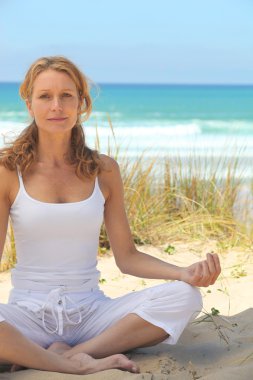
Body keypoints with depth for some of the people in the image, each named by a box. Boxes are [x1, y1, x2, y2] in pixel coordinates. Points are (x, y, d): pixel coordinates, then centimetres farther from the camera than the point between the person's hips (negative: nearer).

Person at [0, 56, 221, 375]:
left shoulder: (104, 170, 5)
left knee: (184, 296, -20)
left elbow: (127, 257, 7)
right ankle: (79, 366, -19)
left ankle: (69, 354, -18)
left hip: (91, 311, 3)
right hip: (29, 313, -3)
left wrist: (185, 273, -10)